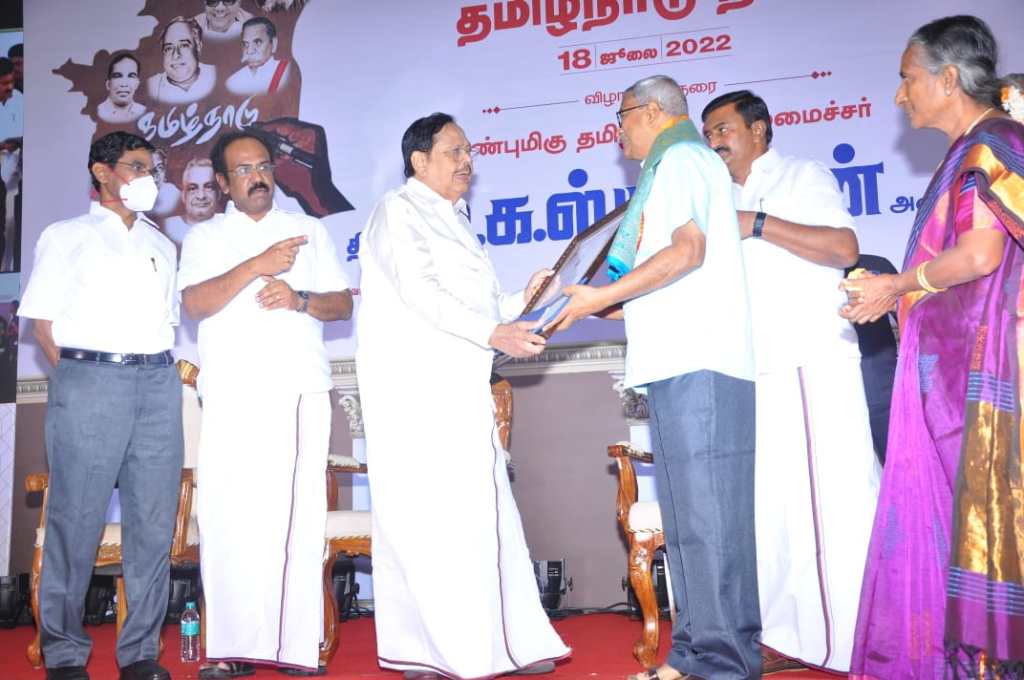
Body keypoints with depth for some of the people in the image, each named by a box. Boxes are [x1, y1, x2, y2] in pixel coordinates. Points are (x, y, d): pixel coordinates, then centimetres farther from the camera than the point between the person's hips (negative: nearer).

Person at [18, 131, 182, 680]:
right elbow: (41, 320, 3)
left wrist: (169, 368, 7)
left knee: (153, 522, 3)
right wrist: (78, 377, -5)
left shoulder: (160, 245, 21)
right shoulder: (67, 236, 8)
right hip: (91, 381, -4)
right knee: (76, 520, -1)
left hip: (159, 385, 4)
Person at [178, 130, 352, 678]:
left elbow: (342, 304, 14)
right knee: (232, 517, -7)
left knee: (300, 515, -3)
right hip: (235, 394, -1)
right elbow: (195, 304, -3)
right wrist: (257, 266, -12)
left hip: (303, 391, 1)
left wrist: (299, 298, -5)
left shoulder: (309, 231, 20)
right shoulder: (204, 236, 14)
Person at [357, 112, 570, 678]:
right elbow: (419, 293, -16)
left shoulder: (453, 220, 23)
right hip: (411, 387, -8)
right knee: (423, 515, -6)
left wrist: (521, 301, 6)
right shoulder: (397, 210, -2)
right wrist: (493, 333, -22)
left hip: (460, 389, 8)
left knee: (483, 514, 6)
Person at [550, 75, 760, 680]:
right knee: (687, 519, 9)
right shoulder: (675, 166, 28)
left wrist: (603, 295, -12)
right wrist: (602, 308, 23)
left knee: (707, 516, -9)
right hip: (681, 365, 10)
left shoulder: (682, 157, -1)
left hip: (698, 365, -10)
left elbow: (688, 250, -17)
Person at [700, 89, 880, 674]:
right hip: (751, 374, 6)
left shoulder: (804, 177, 5)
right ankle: (788, 637, 13)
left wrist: (757, 224, -14)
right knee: (769, 508, 6)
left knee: (838, 503, -5)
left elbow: (844, 248, -11)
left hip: (813, 368, -6)